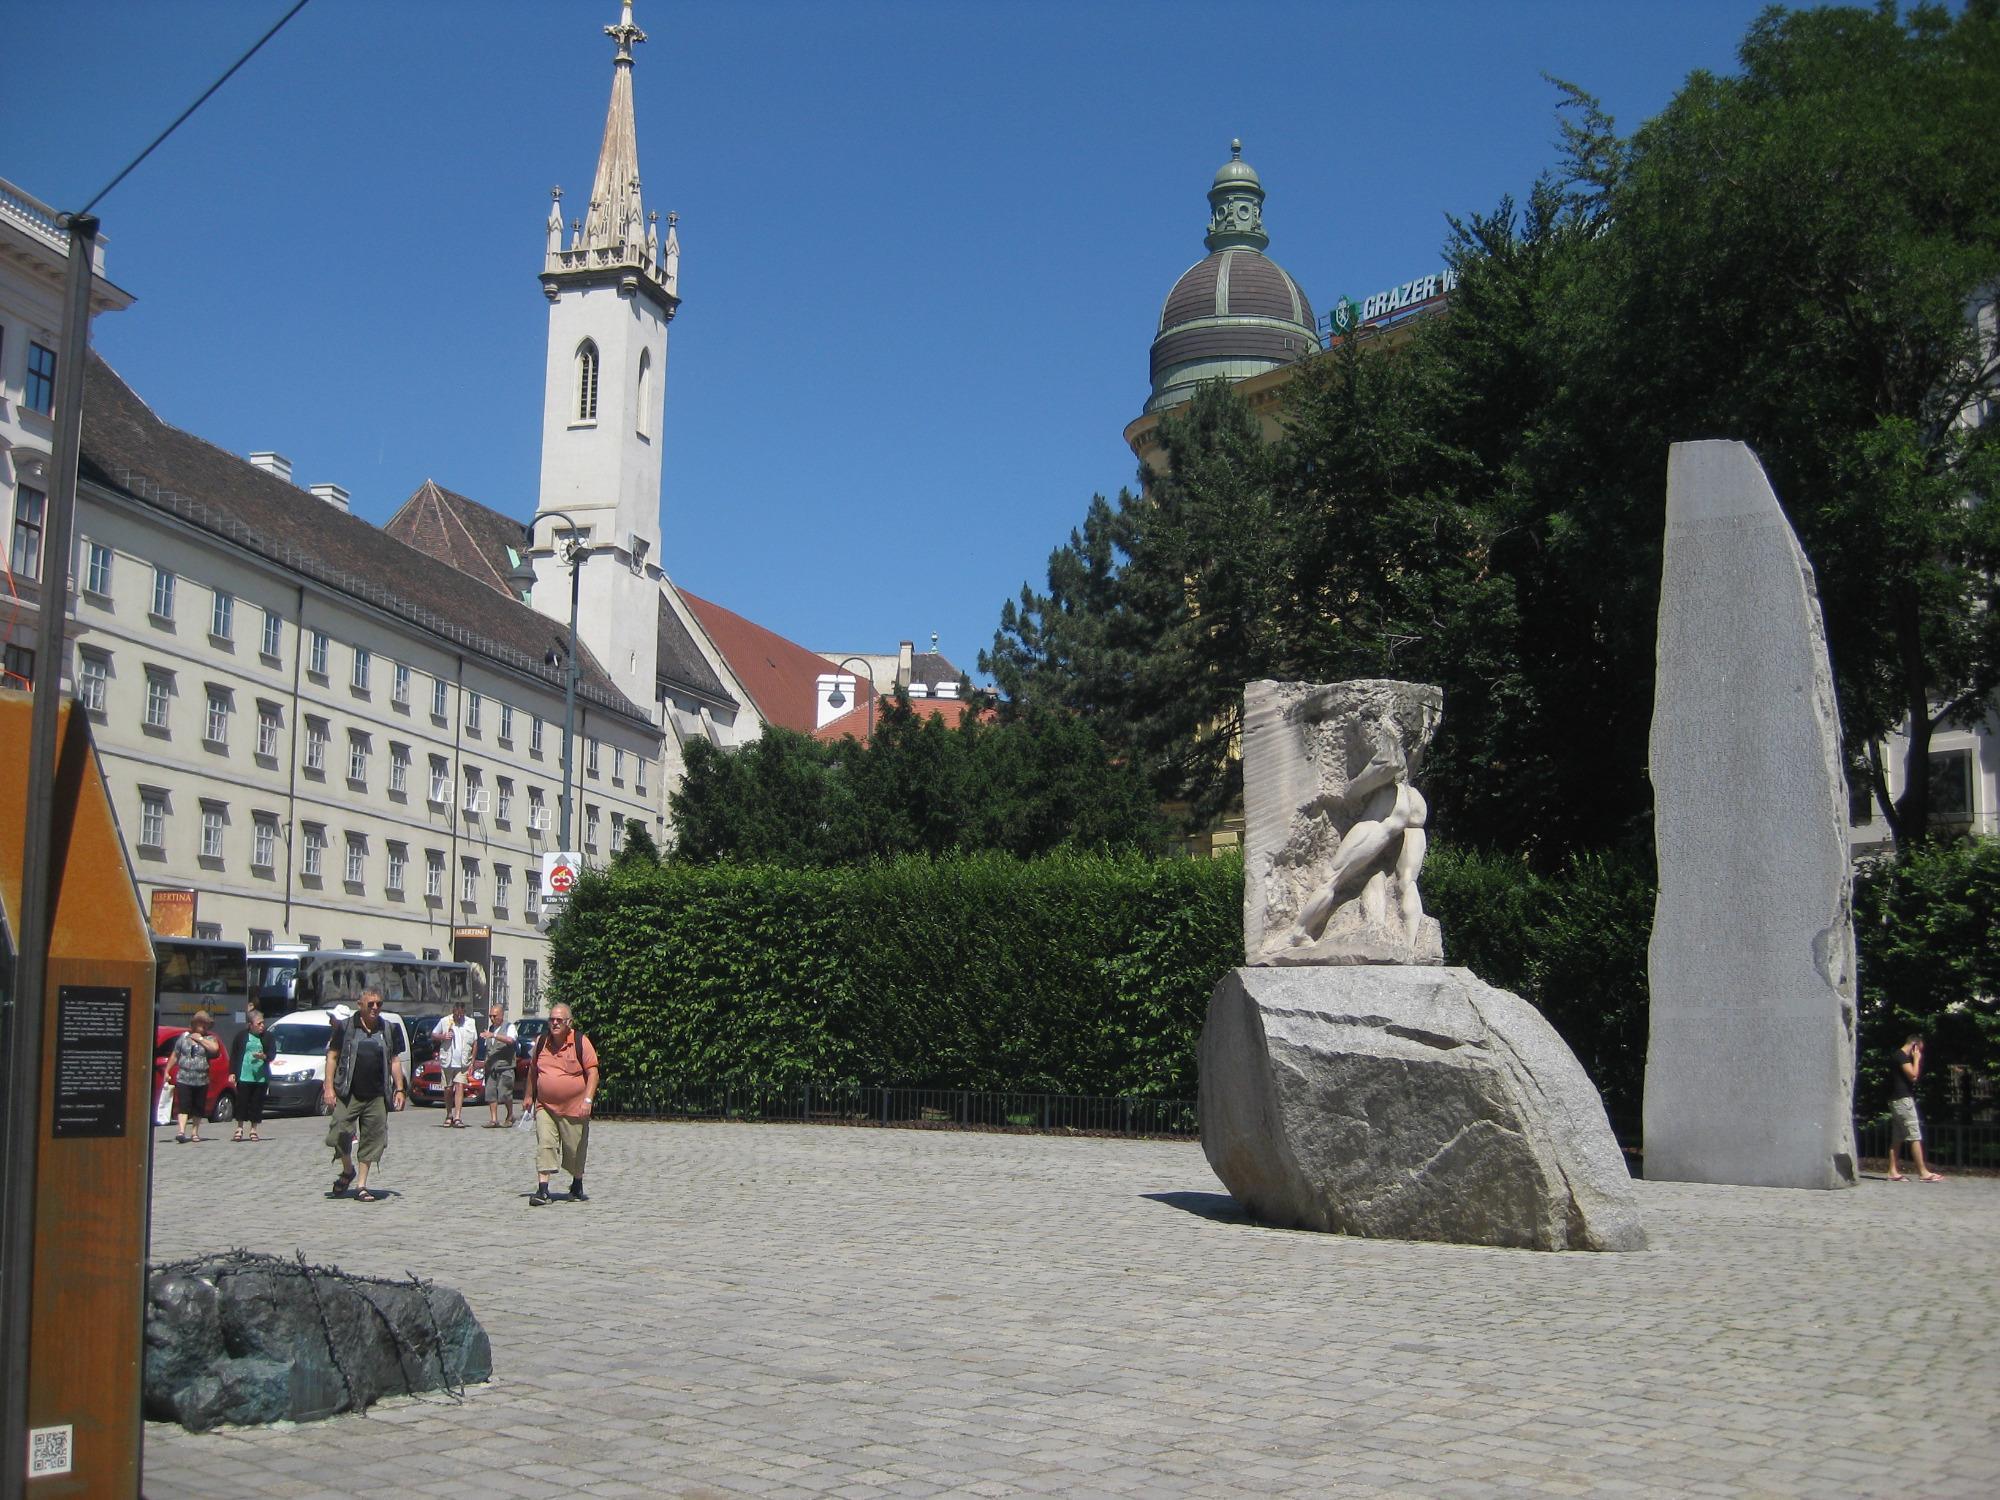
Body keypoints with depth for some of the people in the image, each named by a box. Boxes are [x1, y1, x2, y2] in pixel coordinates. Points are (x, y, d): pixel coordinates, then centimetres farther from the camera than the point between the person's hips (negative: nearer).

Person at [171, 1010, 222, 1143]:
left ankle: (195, 1132, 18)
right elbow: (175, 1056, 14)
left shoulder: (209, 1038, 6)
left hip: (201, 1081, 1)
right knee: (183, 1106, -10)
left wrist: (200, 1039, -10)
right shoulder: (184, 1037, 8)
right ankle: (182, 1132, -17)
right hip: (183, 1079, -1)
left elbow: (215, 1048, -17)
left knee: (198, 1108, 7)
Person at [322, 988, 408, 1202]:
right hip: (348, 1094, -3)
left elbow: (395, 1060, 15)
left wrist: (399, 1089, 9)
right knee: (340, 1133, -11)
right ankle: (347, 1170, 17)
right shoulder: (345, 1027, 1)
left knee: (372, 1139, 2)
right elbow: (332, 1056, 2)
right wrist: (329, 1087, -6)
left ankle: (361, 1186, 11)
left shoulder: (388, 1030, 10)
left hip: (377, 1096, 3)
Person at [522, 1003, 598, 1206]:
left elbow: (592, 1073, -9)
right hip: (544, 1106, 2)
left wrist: (587, 1100, -18)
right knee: (545, 1145, -10)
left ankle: (577, 1188, 28)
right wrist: (529, 1096, 21)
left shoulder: (581, 1042, -7)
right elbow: (533, 1070, 20)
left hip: (574, 1108, -2)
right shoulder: (541, 1042, 6)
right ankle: (542, 1191, -11)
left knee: (575, 1150, 9)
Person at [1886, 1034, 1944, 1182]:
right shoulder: (1902, 1056, -11)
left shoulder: (1898, 1056, 20)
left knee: (1897, 1138, 8)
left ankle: (1893, 1171, 6)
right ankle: (1923, 1173, -11)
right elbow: (1913, 1075, -20)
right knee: (1915, 1137, -10)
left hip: (1897, 1101, 10)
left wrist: (1916, 1059, 13)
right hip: (1903, 1099, -10)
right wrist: (1916, 1059, -7)